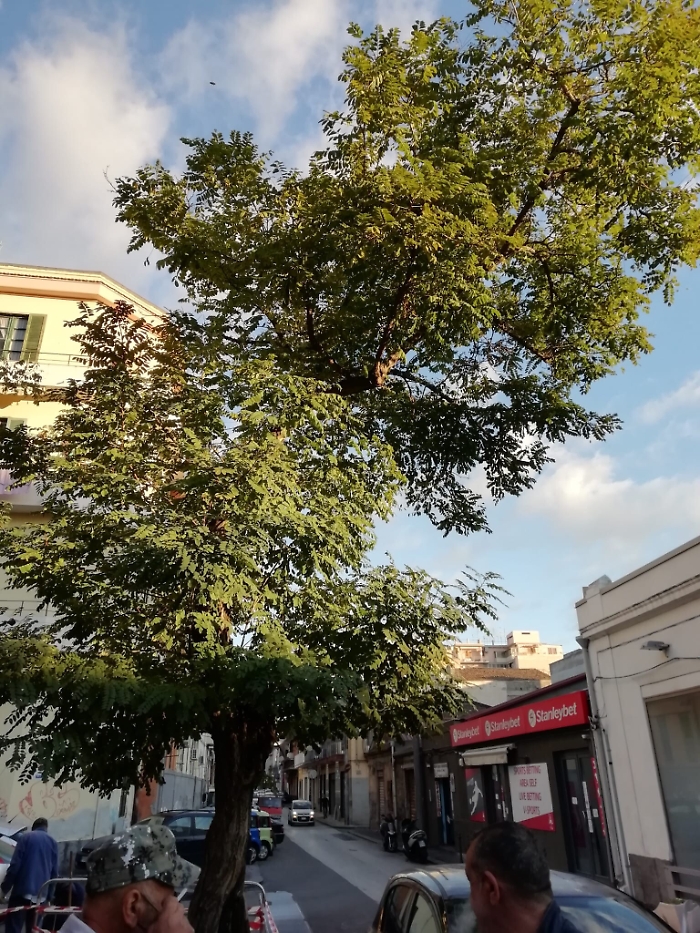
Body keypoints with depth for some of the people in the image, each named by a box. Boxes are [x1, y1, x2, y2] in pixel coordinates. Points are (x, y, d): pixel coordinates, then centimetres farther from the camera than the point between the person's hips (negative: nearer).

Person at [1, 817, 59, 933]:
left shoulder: (25, 837, 2)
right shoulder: (53, 842, 12)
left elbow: (15, 865, -7)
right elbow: (54, 871, 10)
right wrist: (49, 895, 17)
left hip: (23, 890, -3)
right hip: (42, 894, 4)